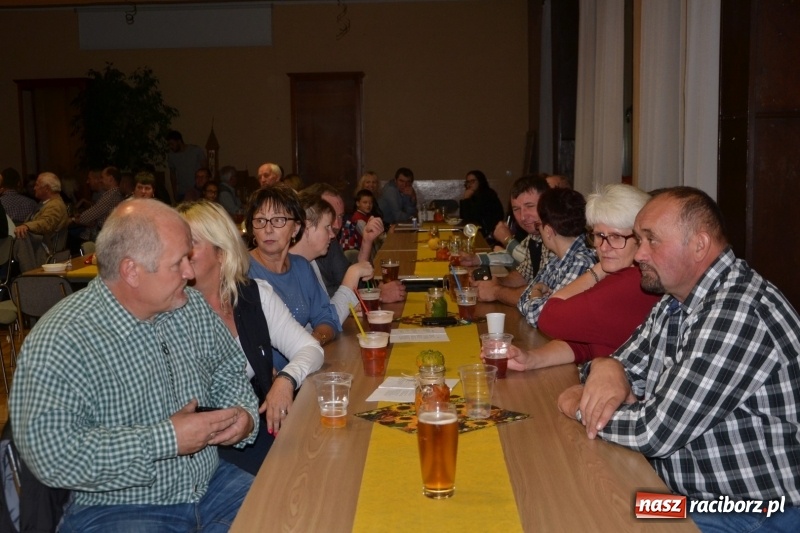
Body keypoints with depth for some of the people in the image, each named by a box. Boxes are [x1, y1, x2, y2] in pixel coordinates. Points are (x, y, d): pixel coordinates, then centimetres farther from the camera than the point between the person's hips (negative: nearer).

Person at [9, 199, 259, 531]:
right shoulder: (58, 343, -19)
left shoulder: (193, 307, 2)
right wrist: (166, 439, -25)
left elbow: (227, 371, 16)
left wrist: (245, 414, -6)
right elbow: (52, 454, -26)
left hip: (211, 485, 5)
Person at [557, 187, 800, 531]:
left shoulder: (738, 311, -25)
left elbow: (654, 431, -26)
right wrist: (606, 369, -12)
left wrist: (579, 407, -8)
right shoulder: (674, 304, 6)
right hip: (681, 497, 8)